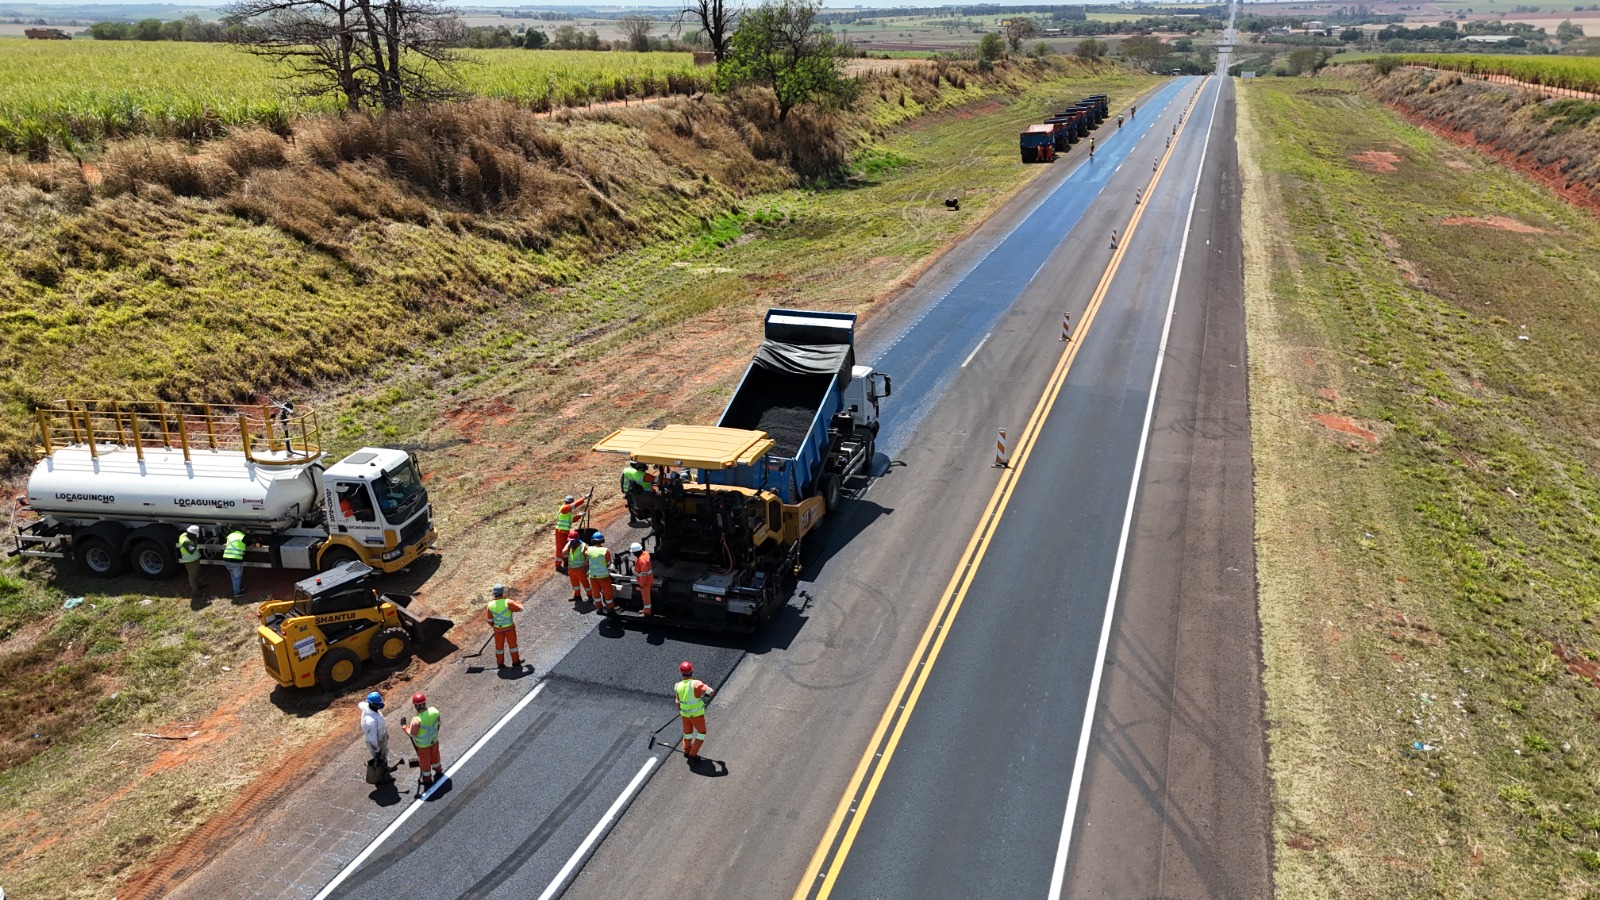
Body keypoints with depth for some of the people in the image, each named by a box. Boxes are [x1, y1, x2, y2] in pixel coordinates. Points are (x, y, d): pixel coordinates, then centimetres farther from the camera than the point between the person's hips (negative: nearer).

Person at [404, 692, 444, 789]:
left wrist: (406, 728, -3)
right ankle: (438, 771, 57)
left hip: (423, 745, -4)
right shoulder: (434, 711, -23)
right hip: (434, 740, 4)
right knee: (434, 755, 32)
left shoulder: (416, 721, -40)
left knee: (424, 762, 22)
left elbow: (412, 734, -22)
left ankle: (427, 780, 45)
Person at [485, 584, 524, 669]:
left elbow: (490, 619, 0)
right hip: (509, 627, -3)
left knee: (499, 645, 19)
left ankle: (500, 663, 32)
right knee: (512, 643, 16)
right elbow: (519, 609, -11)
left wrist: (492, 625, 22)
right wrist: (519, 604, 13)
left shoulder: (490, 605, -13)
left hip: (498, 628, 3)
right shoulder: (508, 603, -25)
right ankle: (515, 661, 30)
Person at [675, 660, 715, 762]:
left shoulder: (679, 686, -9)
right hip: (697, 714, -5)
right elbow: (711, 692, -28)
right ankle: (693, 754, 14)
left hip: (685, 714, 5)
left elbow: (678, 702, 4)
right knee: (702, 733, 15)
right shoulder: (696, 684, -27)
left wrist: (680, 711, 25)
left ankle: (687, 751, 44)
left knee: (687, 732, 26)